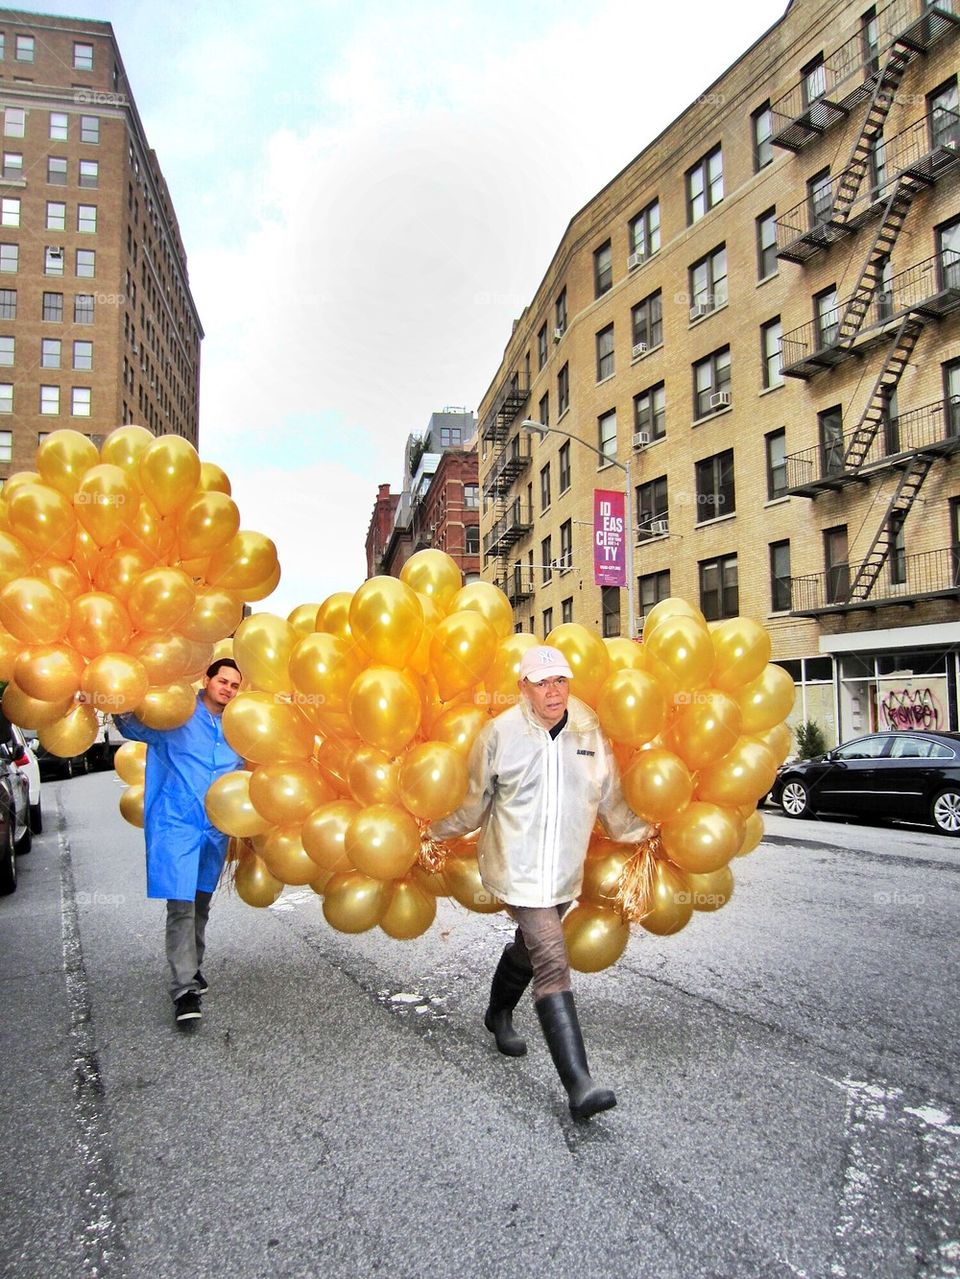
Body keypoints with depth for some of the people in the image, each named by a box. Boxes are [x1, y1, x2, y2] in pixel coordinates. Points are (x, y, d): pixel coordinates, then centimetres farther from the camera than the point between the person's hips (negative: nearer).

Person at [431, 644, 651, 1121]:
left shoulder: (589, 733, 1)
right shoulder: (500, 732, -11)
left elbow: (610, 797, 15)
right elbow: (473, 799, 4)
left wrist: (641, 830, 22)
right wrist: (438, 831, 13)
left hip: (564, 871, 5)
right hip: (518, 868, -5)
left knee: (530, 946, 23)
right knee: (552, 962, -15)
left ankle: (499, 1015, 52)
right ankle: (578, 1084, -15)